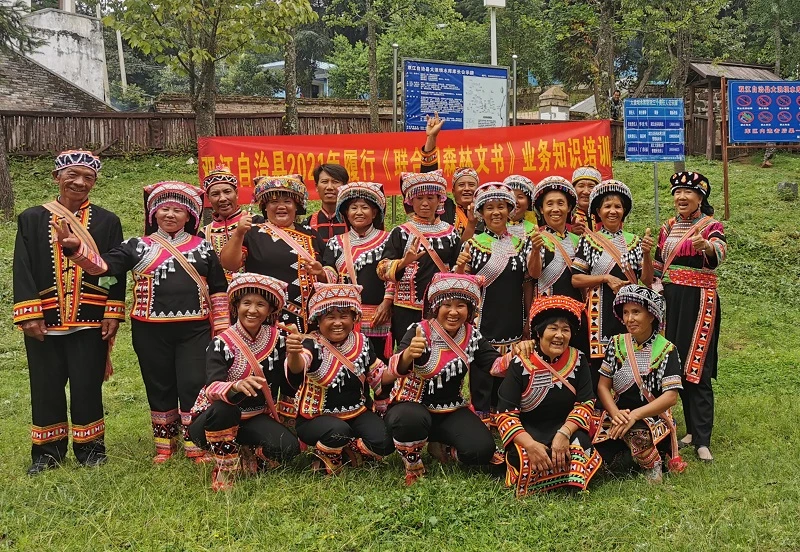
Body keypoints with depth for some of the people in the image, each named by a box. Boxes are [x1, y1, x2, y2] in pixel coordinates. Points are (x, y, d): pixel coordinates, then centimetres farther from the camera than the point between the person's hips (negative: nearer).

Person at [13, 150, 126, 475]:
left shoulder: (107, 222, 5)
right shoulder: (31, 219, 6)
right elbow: (23, 270, 0)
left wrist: (113, 314, -6)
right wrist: (29, 314, -9)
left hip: (90, 321, -1)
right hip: (44, 320, 1)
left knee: (87, 387, 4)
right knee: (45, 388, 9)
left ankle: (89, 448, 20)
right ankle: (48, 451, 23)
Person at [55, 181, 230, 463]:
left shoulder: (203, 247, 7)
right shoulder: (138, 247, 4)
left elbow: (218, 290, 9)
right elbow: (103, 265, -10)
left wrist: (220, 330, 4)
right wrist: (75, 246, -28)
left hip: (194, 331, 0)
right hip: (151, 332, 1)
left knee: (193, 386, -2)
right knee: (159, 387, 10)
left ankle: (196, 445, 13)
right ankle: (165, 443, 26)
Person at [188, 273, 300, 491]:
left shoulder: (278, 339, -6)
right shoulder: (221, 344, -18)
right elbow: (212, 389, -33)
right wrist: (237, 386, -55)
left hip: (256, 418, 3)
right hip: (213, 421, -3)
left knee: (288, 448, -24)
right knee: (224, 406, -37)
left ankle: (244, 461, 7)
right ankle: (224, 470, -15)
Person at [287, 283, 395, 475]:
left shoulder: (362, 343, -1)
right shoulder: (312, 344, -17)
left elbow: (379, 378, 10)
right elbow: (297, 367, -40)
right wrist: (293, 353, -64)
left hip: (356, 413, 5)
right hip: (317, 417, -4)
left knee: (384, 443, -19)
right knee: (338, 431, -36)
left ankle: (348, 451, 12)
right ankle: (326, 461, -2)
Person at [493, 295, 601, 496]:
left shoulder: (578, 361, -2)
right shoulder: (520, 364, -11)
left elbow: (586, 404, -5)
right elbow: (506, 413, -14)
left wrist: (564, 433, -25)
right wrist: (530, 444, -31)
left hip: (566, 426, 2)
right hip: (528, 429, -2)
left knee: (578, 448, -32)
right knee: (526, 459, -35)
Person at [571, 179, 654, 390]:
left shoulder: (633, 240, 10)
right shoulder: (589, 240, 4)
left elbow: (647, 280, 5)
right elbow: (575, 279, -2)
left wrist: (646, 253, -10)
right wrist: (606, 278, -12)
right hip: (600, 313, -2)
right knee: (599, 367, -4)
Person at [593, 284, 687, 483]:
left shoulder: (666, 350, -5)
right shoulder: (616, 344, 4)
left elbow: (671, 396, -13)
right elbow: (603, 386, 2)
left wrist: (635, 415, -24)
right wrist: (615, 413, -17)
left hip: (653, 417, -4)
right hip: (617, 416, 4)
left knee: (636, 432, -39)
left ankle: (653, 465, -7)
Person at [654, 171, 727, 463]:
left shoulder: (711, 226, -4)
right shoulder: (668, 227, 12)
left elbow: (719, 253, -26)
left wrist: (705, 247, -49)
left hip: (699, 301, -5)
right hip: (670, 301, 5)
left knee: (697, 368, -9)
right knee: (676, 366, 6)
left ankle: (702, 440, -7)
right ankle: (693, 428, 18)